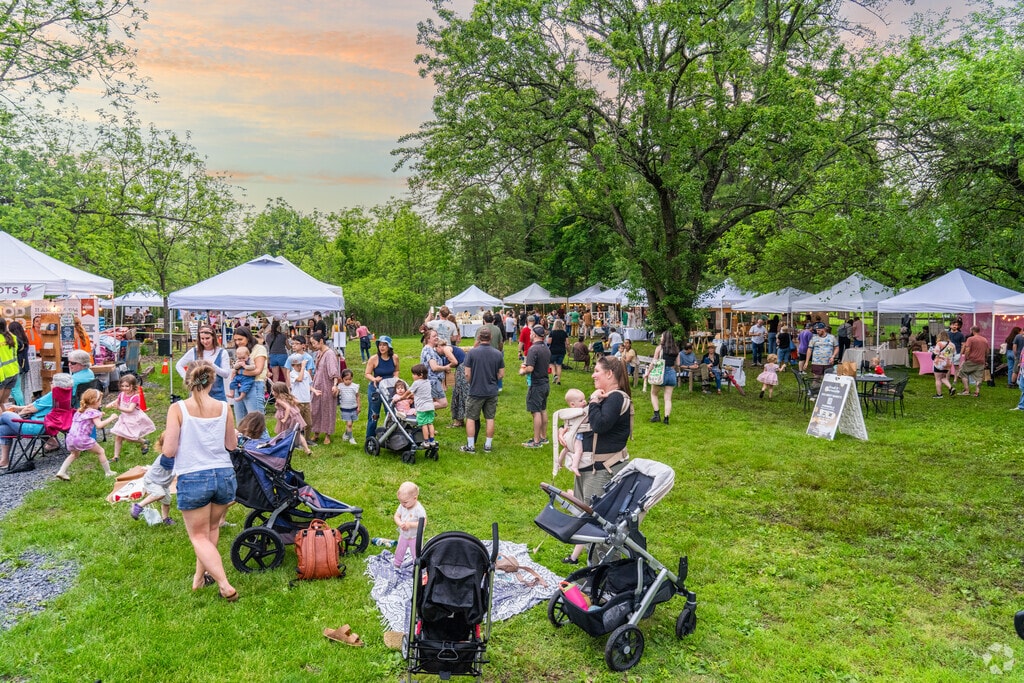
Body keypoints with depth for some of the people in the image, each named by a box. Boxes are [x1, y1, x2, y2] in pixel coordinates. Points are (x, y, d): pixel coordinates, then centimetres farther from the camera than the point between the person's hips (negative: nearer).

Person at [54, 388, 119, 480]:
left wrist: (99, 416, 26)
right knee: (101, 451, 9)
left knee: (75, 454, 35)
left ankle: (61, 472, 23)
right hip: (82, 439, -8)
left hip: (71, 438, 8)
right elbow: (99, 425, -19)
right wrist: (111, 418, -13)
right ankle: (108, 472, 13)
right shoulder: (93, 412, -6)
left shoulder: (79, 411, 19)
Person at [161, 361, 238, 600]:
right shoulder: (223, 408, -3)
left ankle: (225, 585, -1)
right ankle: (200, 575, 39)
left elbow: (169, 451, -11)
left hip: (192, 479, -3)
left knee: (199, 536, 10)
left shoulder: (178, 408, -10)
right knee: (212, 528, 27)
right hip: (224, 475, 3)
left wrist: (166, 439, 9)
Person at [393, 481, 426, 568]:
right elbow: (396, 516, -5)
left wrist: (410, 524, -34)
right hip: (403, 535, 6)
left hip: (415, 537, -6)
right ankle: (396, 565, 47)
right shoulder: (402, 506, -12)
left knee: (416, 555, 8)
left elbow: (423, 523, -30)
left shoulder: (419, 509, -30)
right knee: (399, 552, 24)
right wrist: (400, 524, -25)